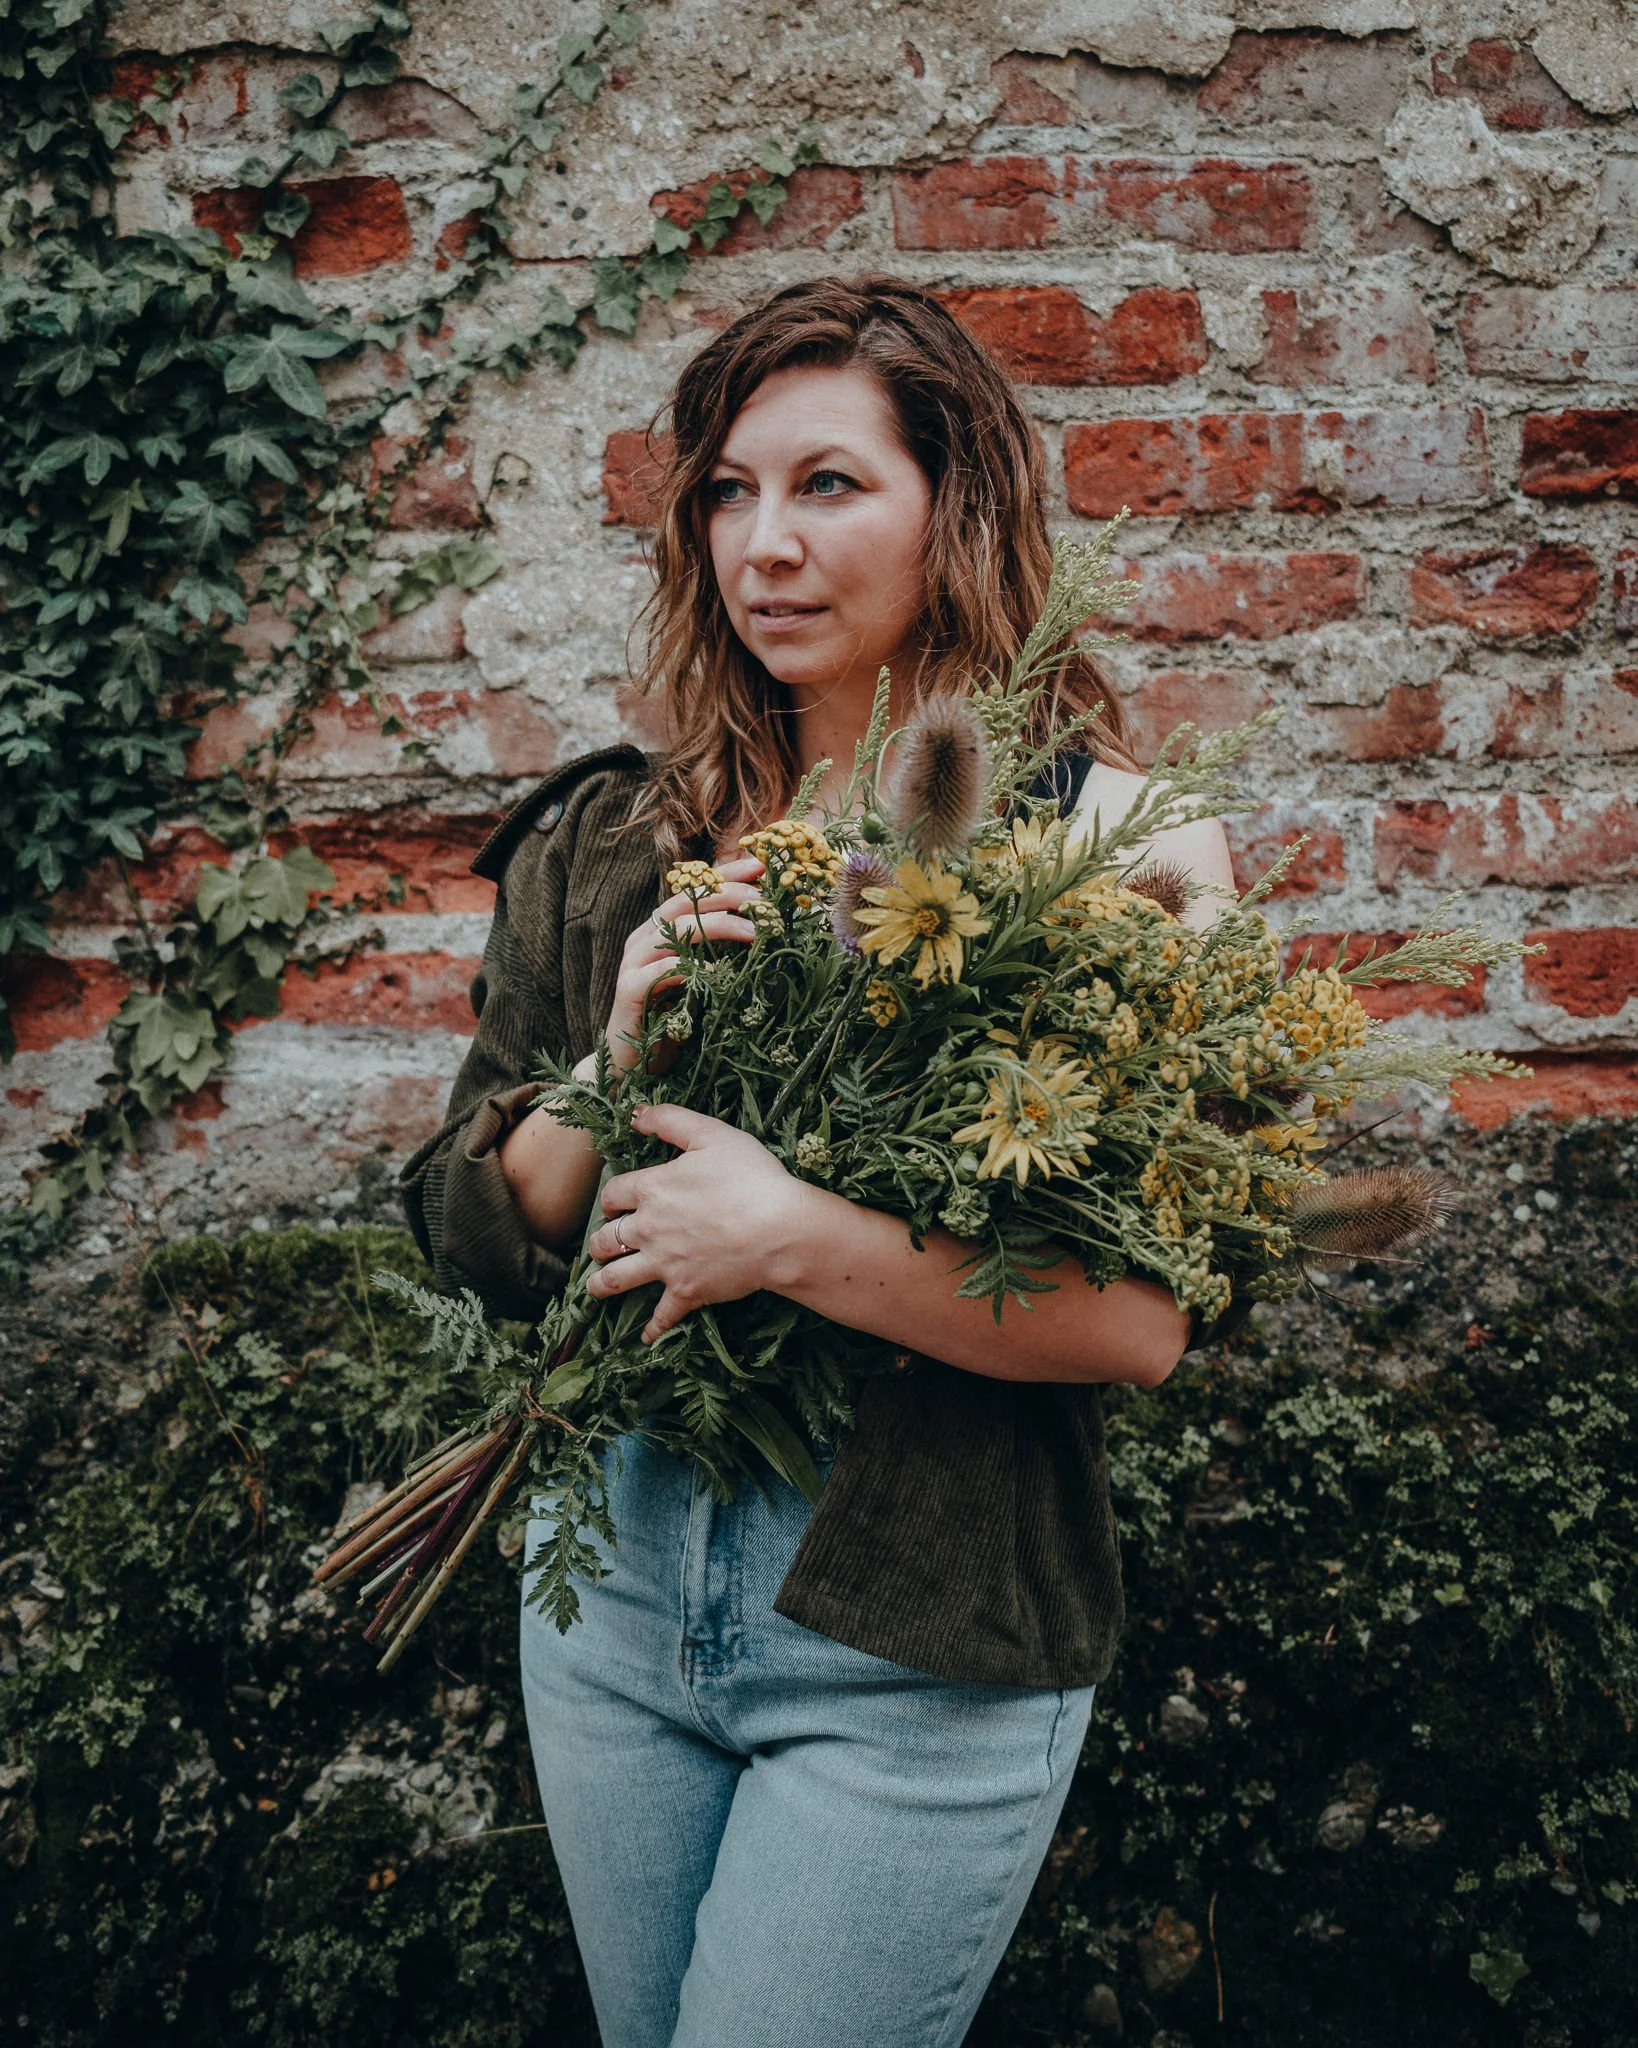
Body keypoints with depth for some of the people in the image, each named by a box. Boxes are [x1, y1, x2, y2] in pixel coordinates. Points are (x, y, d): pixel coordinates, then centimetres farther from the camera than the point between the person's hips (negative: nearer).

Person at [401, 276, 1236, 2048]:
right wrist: (615, 1063, -15)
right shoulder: (611, 844, 0)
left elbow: (1144, 1319, -18)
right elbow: (476, 1242, 2)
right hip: (613, 1580, 5)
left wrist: (794, 1236, -24)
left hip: (919, 1649, -5)